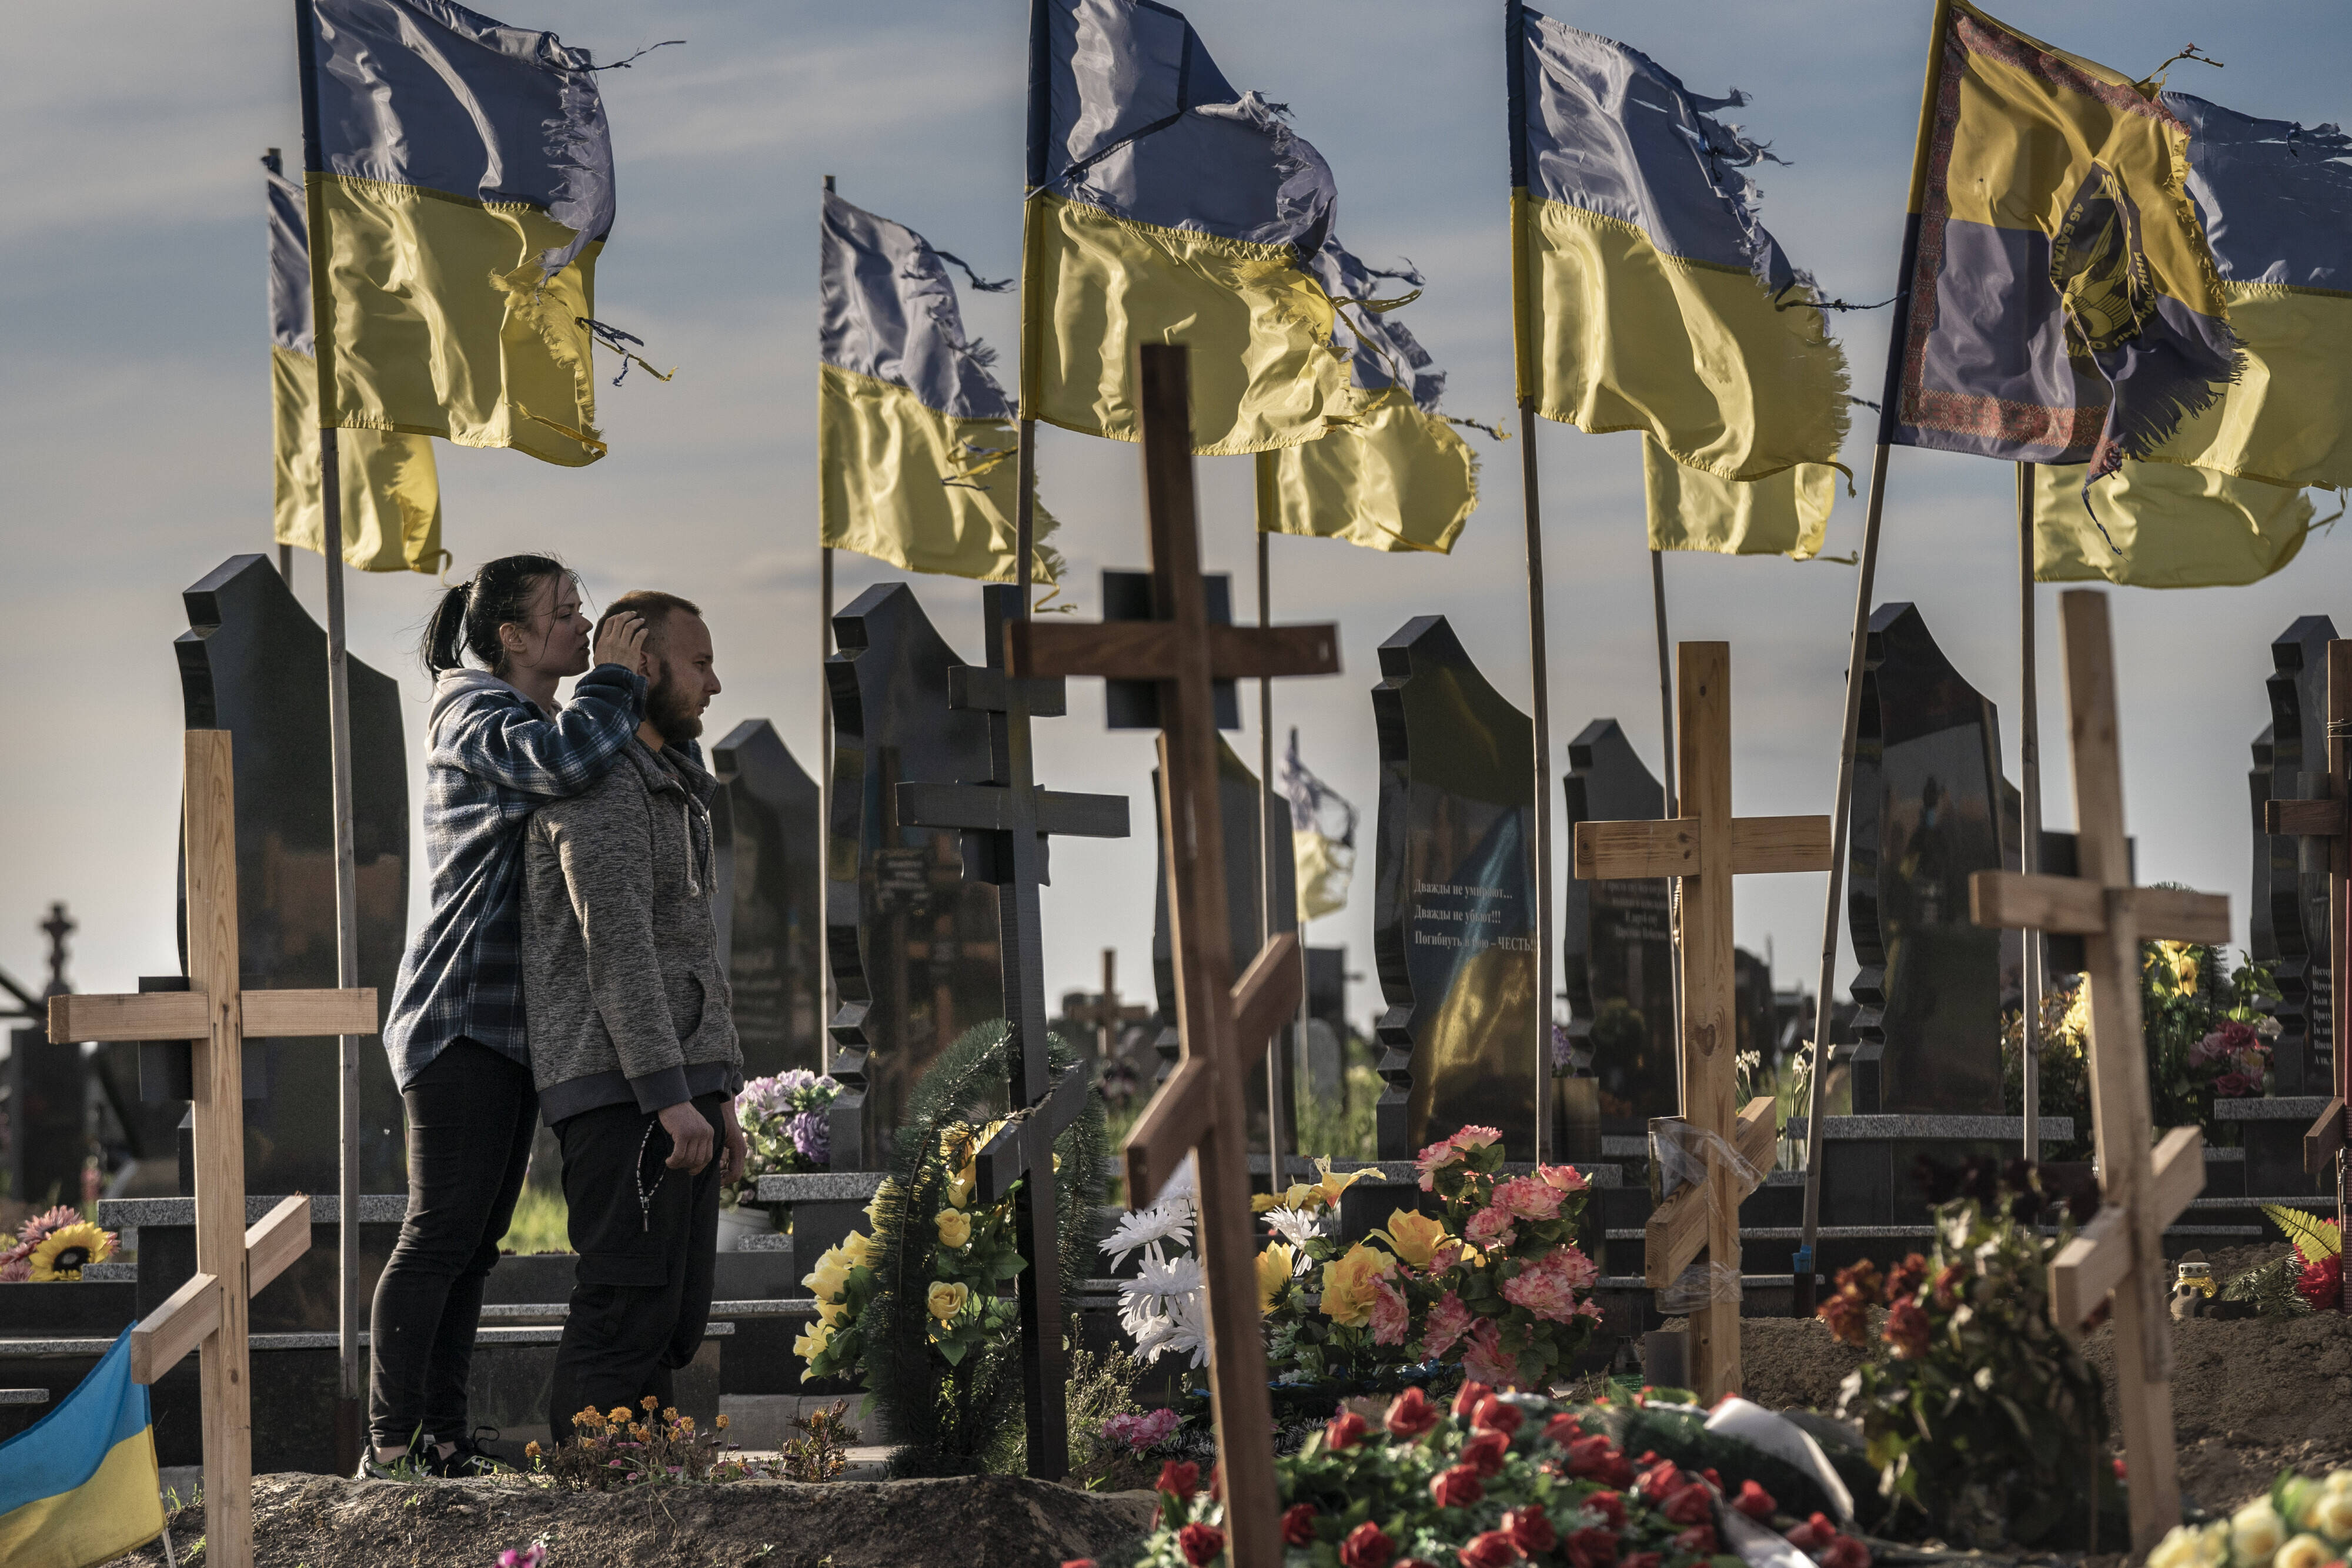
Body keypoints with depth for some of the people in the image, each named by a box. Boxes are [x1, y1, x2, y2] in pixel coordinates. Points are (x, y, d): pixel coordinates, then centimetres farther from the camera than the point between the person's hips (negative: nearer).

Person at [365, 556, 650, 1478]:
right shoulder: (477, 717, -10)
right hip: (464, 1015, -10)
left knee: (475, 1240, 8)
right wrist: (613, 678, -15)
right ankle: (390, 1447, -10)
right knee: (442, 1231, -11)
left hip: (514, 1023, 10)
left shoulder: (541, 724, 21)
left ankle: (444, 1441, 10)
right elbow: (568, 762, -29)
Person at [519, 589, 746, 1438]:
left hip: (679, 1090, 10)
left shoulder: (669, 786, 22)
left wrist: (721, 1095, 21)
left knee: (675, 1318, 8)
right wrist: (670, 1098, -23)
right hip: (621, 1089, -10)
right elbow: (618, 953, -19)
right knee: (627, 1309, -12)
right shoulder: (599, 784, -11)